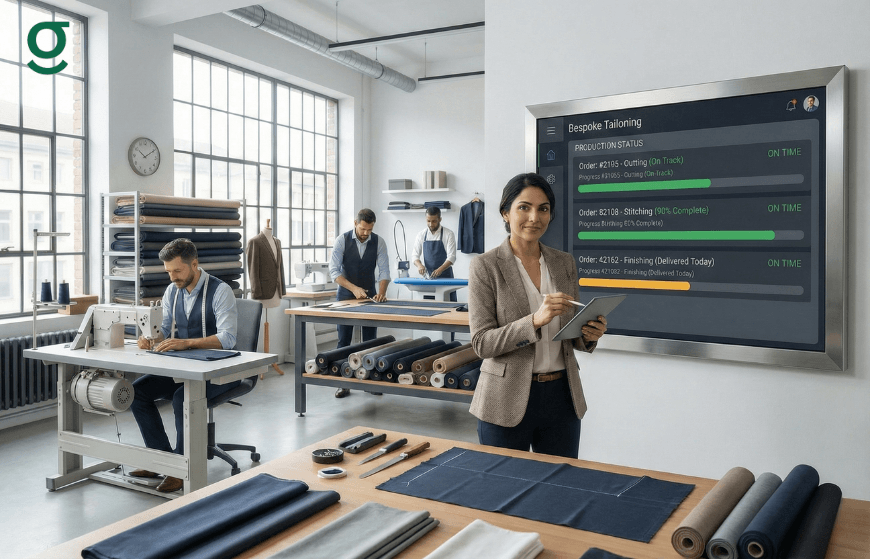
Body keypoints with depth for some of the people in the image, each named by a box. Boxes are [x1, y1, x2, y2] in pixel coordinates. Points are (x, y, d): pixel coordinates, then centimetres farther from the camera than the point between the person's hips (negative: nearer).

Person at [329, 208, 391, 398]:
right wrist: (354, 288, -26)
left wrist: (382, 291, -24)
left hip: (369, 296, 2)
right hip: (346, 295, -1)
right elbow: (334, 270, -14)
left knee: (370, 339, 4)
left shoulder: (379, 242, -5)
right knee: (344, 340, 0)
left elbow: (384, 270, -6)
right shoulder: (342, 240, -10)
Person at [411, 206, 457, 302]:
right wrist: (419, 265, -17)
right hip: (428, 276, 3)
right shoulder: (421, 235, 6)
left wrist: (440, 269, -26)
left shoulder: (448, 234, -4)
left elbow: (451, 257, -10)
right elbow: (415, 255, 5)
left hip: (445, 276, -2)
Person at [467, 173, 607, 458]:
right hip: (507, 401, -4)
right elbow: (482, 343, -12)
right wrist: (535, 320, -25)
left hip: (561, 397, 4)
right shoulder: (485, 266, -7)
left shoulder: (565, 263, 7)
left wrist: (589, 334, -9)